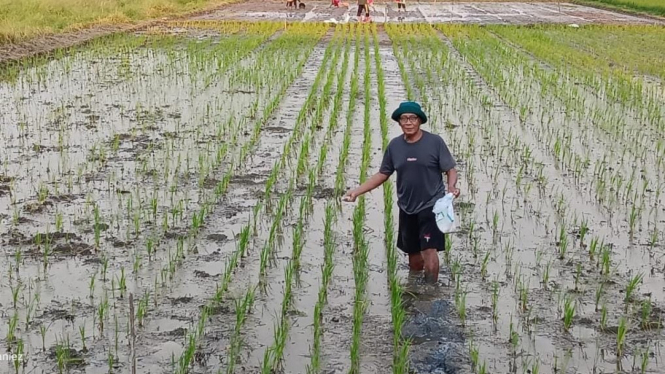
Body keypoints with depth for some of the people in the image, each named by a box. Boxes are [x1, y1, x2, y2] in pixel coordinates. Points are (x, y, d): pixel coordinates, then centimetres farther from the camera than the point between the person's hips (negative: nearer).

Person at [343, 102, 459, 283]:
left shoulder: (435, 142, -10)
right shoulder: (394, 145, 1)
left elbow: (450, 169, -7)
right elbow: (382, 174, 9)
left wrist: (452, 187, -29)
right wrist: (357, 191, 1)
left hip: (431, 206, -4)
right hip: (407, 208, 5)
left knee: (429, 249, -13)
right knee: (413, 253, 16)